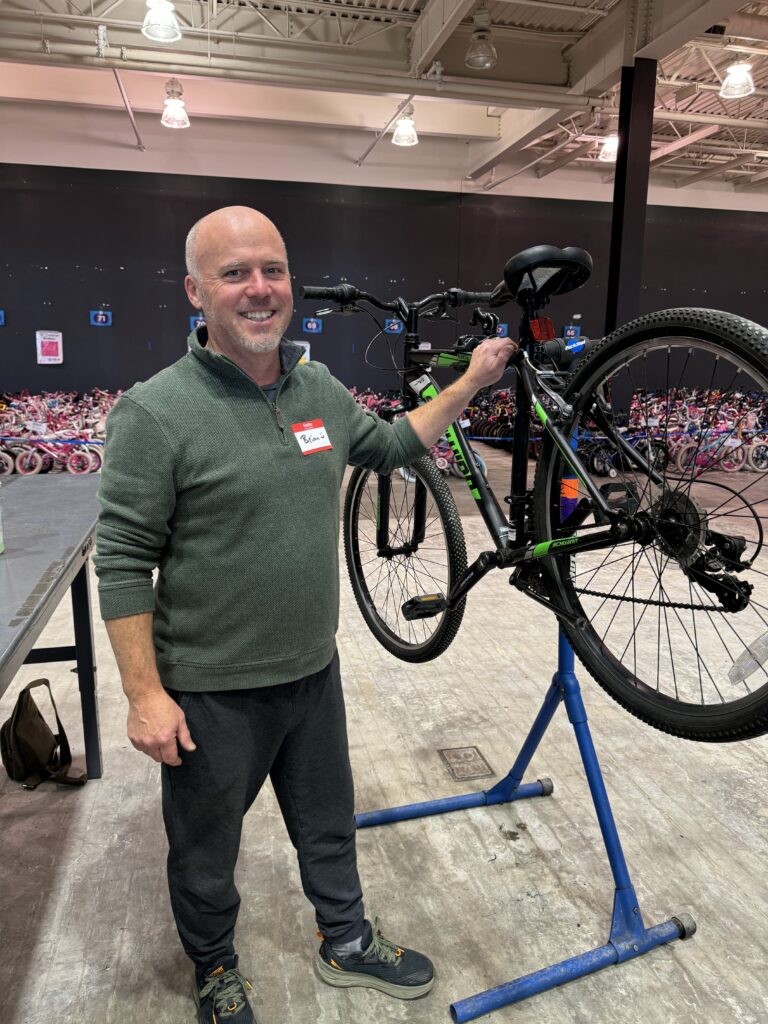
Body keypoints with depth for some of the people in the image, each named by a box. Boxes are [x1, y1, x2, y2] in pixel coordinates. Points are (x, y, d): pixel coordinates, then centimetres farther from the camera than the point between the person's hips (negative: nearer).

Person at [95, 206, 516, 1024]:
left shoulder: (319, 388, 1)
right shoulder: (155, 412, -19)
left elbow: (392, 447, 16)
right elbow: (122, 562, -16)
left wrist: (471, 382, 10)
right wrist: (145, 693, -16)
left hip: (314, 671, 5)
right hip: (210, 692, -5)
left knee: (328, 826, 26)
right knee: (206, 850, 21)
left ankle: (347, 943, 52)